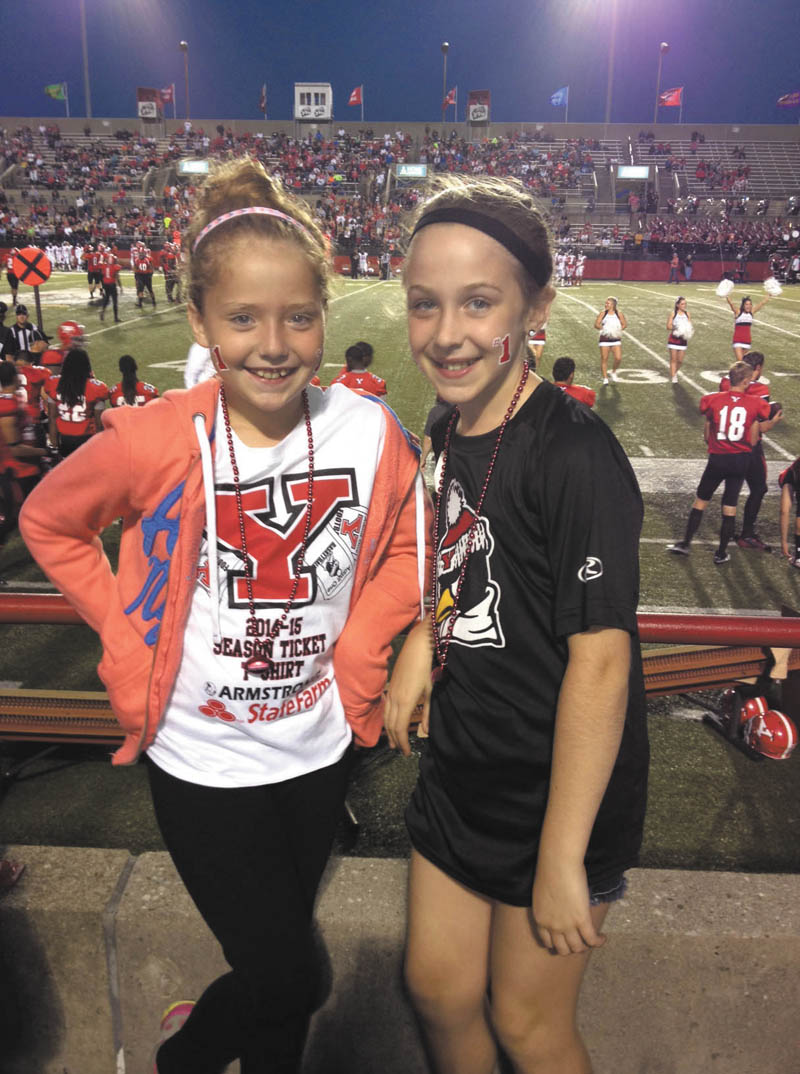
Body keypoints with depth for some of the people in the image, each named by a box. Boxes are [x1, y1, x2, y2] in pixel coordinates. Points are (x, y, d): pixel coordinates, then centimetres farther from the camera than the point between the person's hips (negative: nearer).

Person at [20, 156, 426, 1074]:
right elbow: (47, 523, -1)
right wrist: (128, 637, -8)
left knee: (279, 961, 22)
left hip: (318, 747, 3)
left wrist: (360, 649, -7)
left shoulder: (369, 432, -13)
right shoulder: (150, 442, -19)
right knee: (289, 979, 5)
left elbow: (405, 546, 4)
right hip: (201, 759, -3)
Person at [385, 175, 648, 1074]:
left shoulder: (576, 456, -25)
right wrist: (423, 639, -2)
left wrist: (562, 861, -21)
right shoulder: (452, 429, -1)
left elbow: (599, 660, -25)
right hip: (460, 778, 7)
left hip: (556, 798, -7)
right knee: (438, 990, 23)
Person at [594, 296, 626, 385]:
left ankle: (614, 372, 18)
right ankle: (605, 378, 11)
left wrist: (619, 330, -13)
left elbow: (624, 324, 5)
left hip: (616, 339, 0)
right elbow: (596, 324, -5)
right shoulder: (603, 313, 1)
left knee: (618, 358, -10)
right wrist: (603, 328, -23)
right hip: (604, 339, 0)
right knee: (604, 359, 0)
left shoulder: (619, 313, 2)